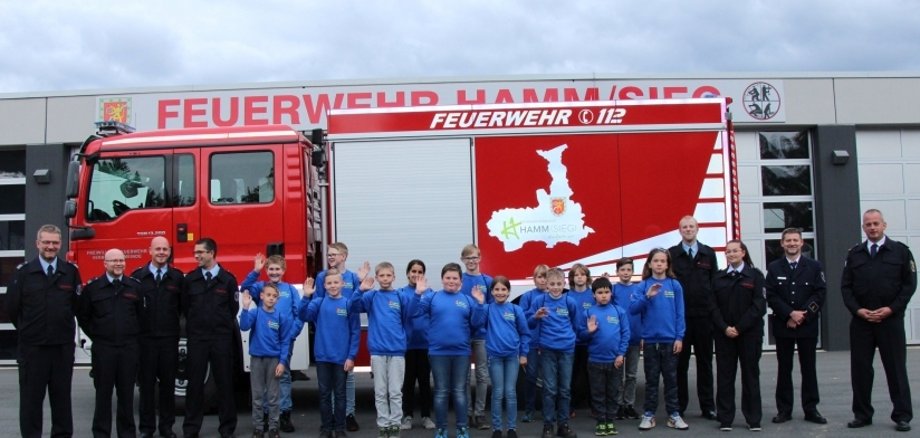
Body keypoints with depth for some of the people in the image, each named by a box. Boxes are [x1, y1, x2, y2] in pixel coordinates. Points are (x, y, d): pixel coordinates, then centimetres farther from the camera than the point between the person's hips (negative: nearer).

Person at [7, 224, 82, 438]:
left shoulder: (71, 272, 0)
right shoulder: (23, 272, -2)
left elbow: (78, 306, 5)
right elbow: (12, 307, 3)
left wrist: (63, 328, 9)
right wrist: (28, 331, 9)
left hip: (63, 345, 1)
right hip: (32, 346, -1)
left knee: (62, 394, 10)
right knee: (31, 396, 6)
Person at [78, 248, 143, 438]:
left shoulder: (135, 286, 4)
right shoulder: (92, 287, 0)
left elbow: (141, 313, 12)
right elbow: (82, 315, 8)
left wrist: (134, 334, 9)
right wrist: (94, 335, 5)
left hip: (129, 347, 1)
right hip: (102, 347, -1)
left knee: (127, 392, 8)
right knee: (103, 393, 4)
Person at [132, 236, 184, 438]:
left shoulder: (178, 277, 5)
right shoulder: (137, 276, 1)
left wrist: (175, 325, -1)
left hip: (169, 338, 1)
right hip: (145, 338, -1)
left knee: (168, 383, 7)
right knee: (146, 383, 5)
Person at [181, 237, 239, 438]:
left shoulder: (228, 279, -1)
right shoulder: (190, 278, 4)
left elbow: (233, 308, 6)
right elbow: (185, 306, 11)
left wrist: (220, 325, 10)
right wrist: (197, 324, 12)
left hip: (222, 338, -1)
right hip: (196, 338, 1)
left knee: (224, 383, 5)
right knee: (195, 383, 5)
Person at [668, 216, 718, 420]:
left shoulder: (709, 254, 8)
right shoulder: (671, 254, 2)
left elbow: (715, 283, 8)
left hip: (704, 316, 2)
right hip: (680, 316, -1)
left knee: (705, 361, 8)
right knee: (680, 362, 5)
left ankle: (708, 406, 15)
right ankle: (679, 405, 14)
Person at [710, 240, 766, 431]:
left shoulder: (755, 275, 2)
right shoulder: (719, 278, 10)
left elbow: (759, 305, -6)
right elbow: (714, 306, 4)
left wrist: (739, 327, -12)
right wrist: (724, 328, -11)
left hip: (749, 333, -2)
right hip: (724, 334, 2)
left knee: (750, 375, 4)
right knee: (725, 376, 3)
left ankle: (753, 419, 11)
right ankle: (725, 419, 8)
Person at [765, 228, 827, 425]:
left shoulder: (814, 266, 4)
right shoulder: (773, 268, 4)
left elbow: (820, 293, -3)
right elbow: (771, 296, -2)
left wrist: (803, 315, -12)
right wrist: (790, 314, -14)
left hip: (808, 325, 0)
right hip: (782, 325, 0)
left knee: (808, 368, 5)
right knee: (784, 368, 5)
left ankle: (811, 409, 13)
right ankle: (784, 409, 11)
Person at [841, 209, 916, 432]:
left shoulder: (900, 251, 2)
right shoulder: (854, 254, 8)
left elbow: (909, 284, -1)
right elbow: (846, 286, 6)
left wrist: (891, 309, -10)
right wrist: (858, 309, -7)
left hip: (891, 320, -2)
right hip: (860, 321, 2)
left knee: (896, 368, 3)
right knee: (860, 369, 5)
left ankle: (902, 416, 12)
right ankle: (862, 414, 14)